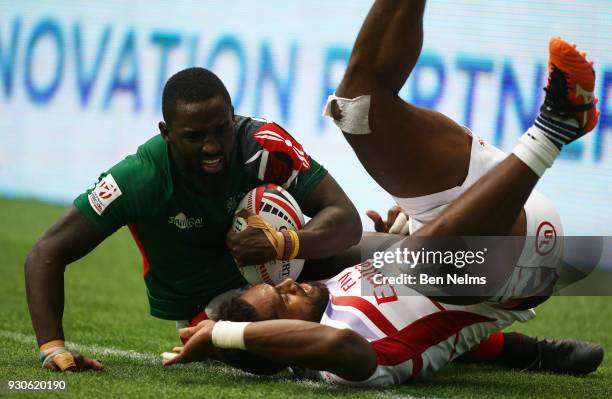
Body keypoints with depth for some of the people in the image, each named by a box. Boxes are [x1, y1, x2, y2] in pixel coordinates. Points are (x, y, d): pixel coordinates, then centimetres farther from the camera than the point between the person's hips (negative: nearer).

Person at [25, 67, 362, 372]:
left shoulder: (265, 145, -28)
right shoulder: (140, 179, -30)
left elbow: (347, 221, -27)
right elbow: (47, 255, -26)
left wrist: (282, 244, -48)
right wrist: (53, 349, -38)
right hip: (199, 306, -3)